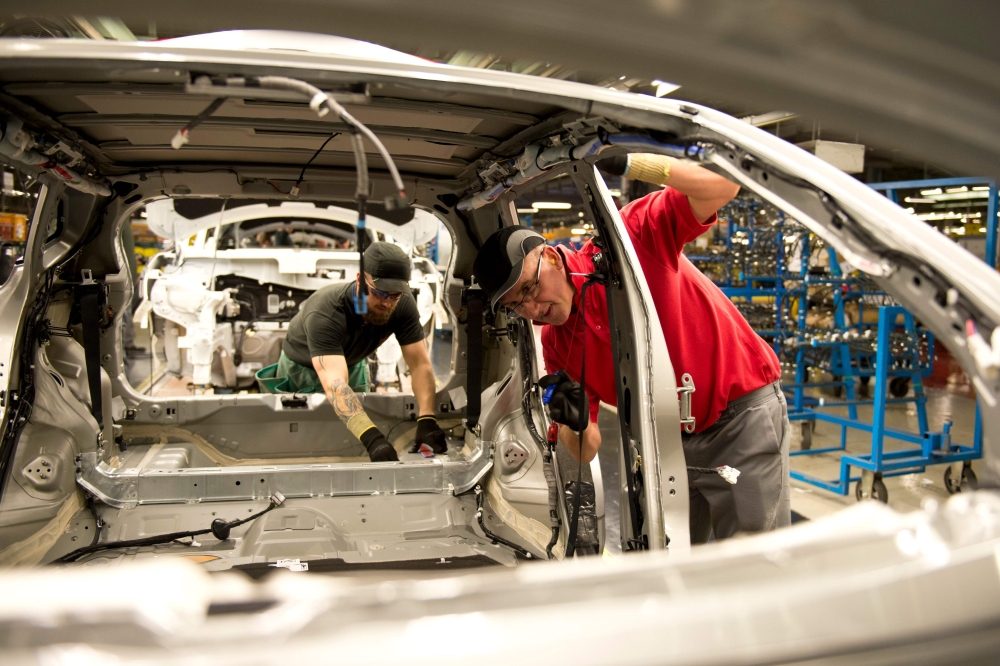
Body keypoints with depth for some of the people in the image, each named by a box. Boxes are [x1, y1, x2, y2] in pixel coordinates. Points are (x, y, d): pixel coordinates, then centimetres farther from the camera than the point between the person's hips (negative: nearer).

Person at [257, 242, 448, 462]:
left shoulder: (403, 305, -30)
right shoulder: (324, 313, -45)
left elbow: (420, 364, -30)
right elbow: (335, 385, -56)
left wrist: (427, 420, -46)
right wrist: (372, 438, -70)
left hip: (353, 364, 4)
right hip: (303, 369, -4)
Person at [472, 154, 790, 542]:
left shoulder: (635, 236, -14)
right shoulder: (556, 346, 0)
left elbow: (722, 186, -25)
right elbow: (586, 451, 2)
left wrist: (632, 164, -34)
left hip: (742, 412, -6)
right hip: (671, 443, 6)